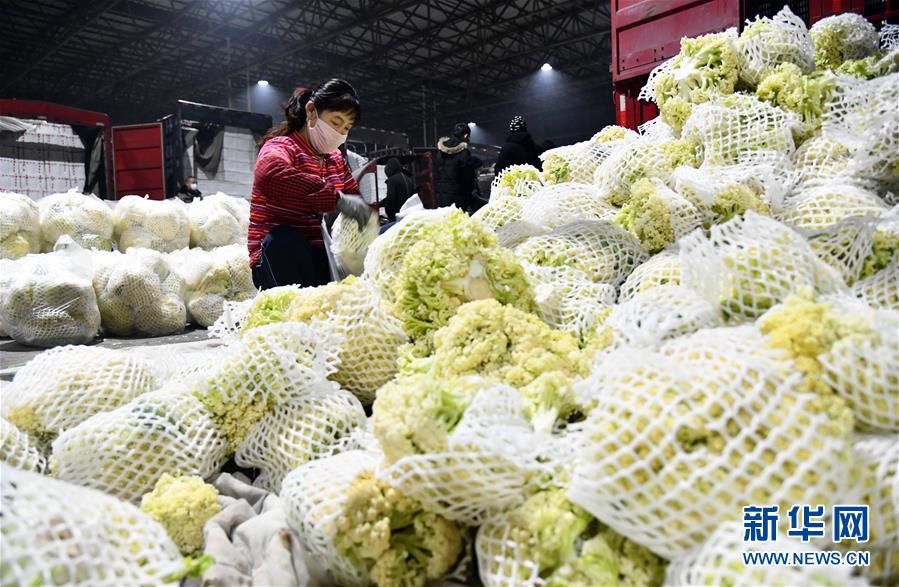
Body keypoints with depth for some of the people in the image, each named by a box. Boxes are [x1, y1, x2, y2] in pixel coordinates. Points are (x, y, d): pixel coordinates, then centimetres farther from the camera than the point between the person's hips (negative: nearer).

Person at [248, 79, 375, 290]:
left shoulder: (336, 157, 20)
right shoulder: (281, 146, -6)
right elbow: (270, 175, -31)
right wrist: (337, 199, -38)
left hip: (323, 255, 7)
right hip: (280, 252, -6)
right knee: (282, 239, -39)